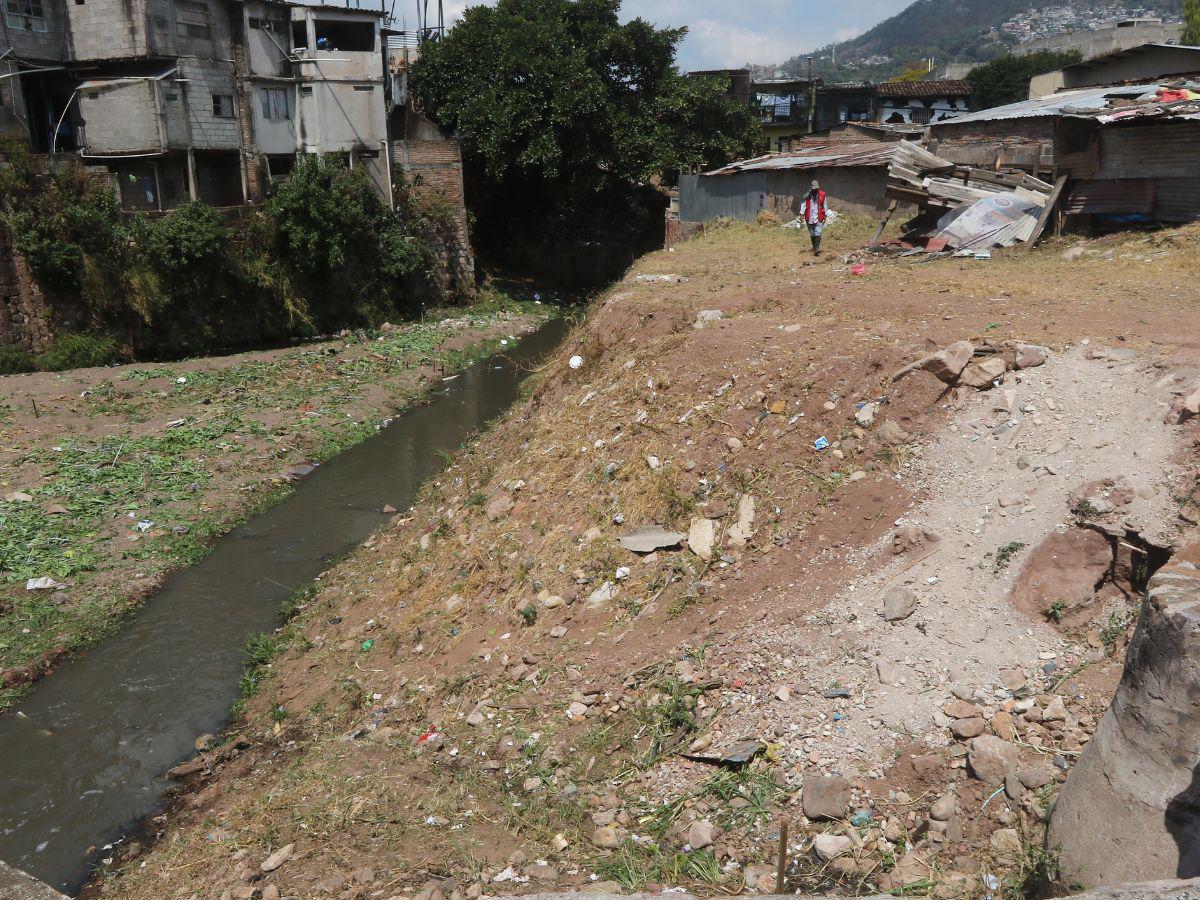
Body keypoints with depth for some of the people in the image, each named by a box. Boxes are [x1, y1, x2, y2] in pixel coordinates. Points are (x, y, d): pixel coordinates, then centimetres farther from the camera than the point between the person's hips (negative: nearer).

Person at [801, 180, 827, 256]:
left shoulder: (822, 195, 0)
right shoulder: (807, 195, -3)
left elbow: (824, 206, 8)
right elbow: (804, 205, -2)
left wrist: (825, 216, 10)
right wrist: (802, 214, -12)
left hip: (819, 218, -1)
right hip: (809, 218, 1)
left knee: (818, 234, -15)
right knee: (812, 235, 11)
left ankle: (816, 249, -22)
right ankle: (815, 249, 23)